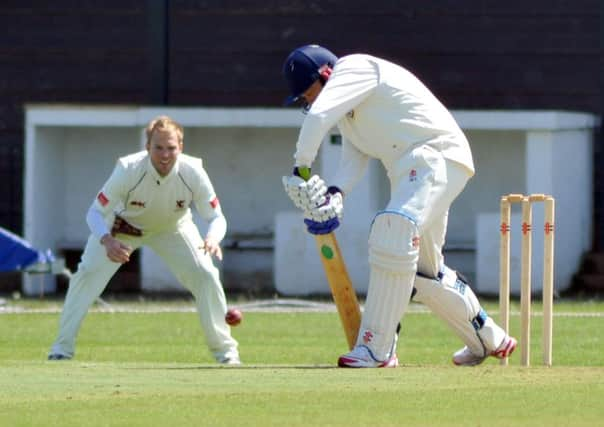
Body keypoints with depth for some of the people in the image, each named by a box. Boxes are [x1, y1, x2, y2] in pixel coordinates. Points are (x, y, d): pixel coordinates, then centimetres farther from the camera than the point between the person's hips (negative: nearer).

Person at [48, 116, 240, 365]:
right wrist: (107, 241, -51)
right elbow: (95, 213, -29)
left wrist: (212, 239, -48)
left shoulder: (192, 173, -32)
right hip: (123, 227, -1)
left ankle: (224, 348, 3)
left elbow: (216, 217, -24)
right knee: (88, 273, -15)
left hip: (172, 229, 1)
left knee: (205, 276, -13)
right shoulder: (128, 170, -37)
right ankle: (62, 347, -2)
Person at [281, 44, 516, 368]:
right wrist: (335, 193, -9)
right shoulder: (347, 107, 21)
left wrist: (301, 167, -13)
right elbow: (354, 157, 10)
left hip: (437, 156, -11)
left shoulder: (355, 68, -8)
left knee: (394, 231, -27)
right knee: (423, 269, 17)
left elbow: (319, 115, -22)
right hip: (409, 171, 11)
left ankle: (376, 347, -30)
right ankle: (488, 338, 34)